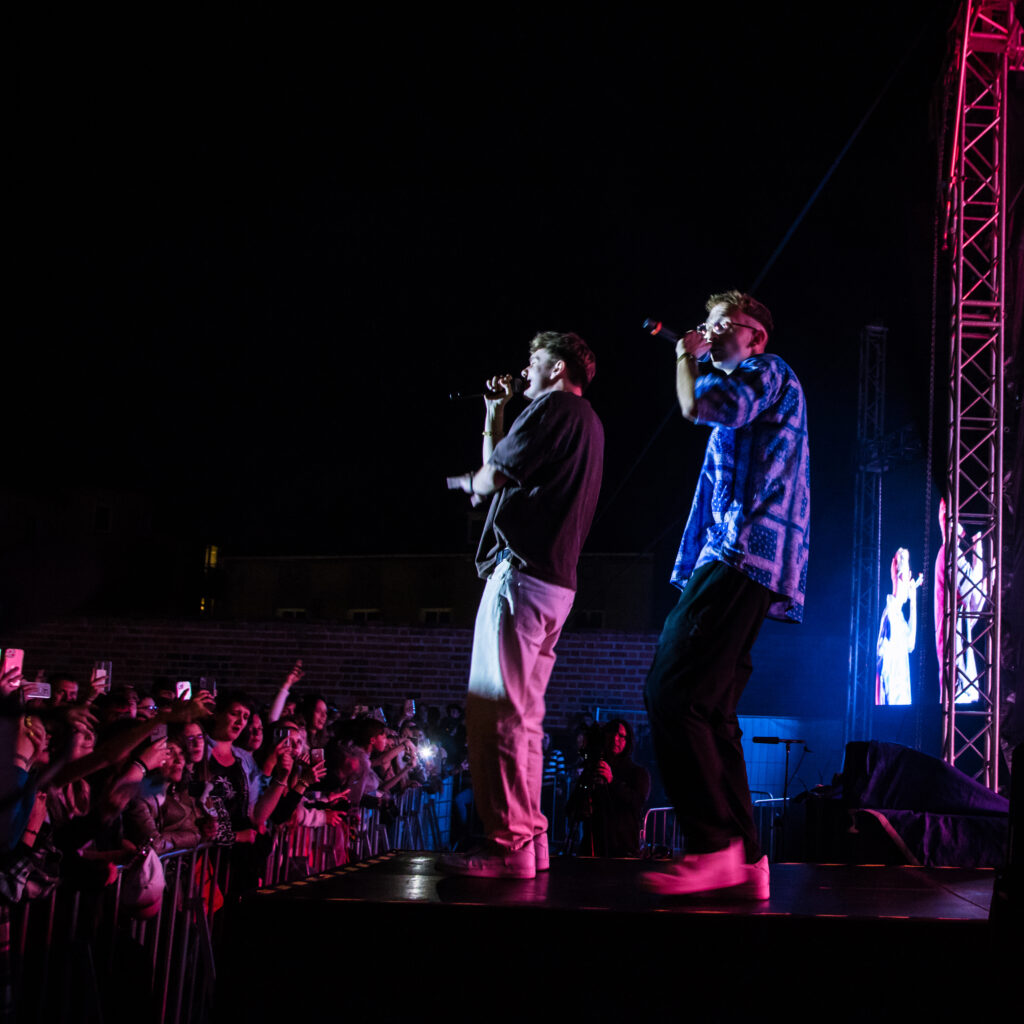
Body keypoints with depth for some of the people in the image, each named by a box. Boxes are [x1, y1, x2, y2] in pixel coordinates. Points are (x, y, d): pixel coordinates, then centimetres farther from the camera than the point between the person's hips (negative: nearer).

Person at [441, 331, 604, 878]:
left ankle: (507, 846, -15)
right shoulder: (588, 424, 25)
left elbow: (492, 478, -8)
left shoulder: (553, 408, -4)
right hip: (556, 581, 10)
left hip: (521, 571, -10)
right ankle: (529, 839, 13)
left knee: (497, 710, -12)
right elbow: (506, 471, 27)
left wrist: (466, 480, 14)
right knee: (522, 715, 12)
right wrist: (495, 413, 28)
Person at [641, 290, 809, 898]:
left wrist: (689, 359, 1)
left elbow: (698, 405, -14)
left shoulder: (768, 371, 4)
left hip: (742, 553, -11)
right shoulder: (752, 392, 34)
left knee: (672, 694, -21)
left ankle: (717, 845, -23)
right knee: (710, 712, 4)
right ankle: (746, 861, 2)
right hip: (743, 564, 11)